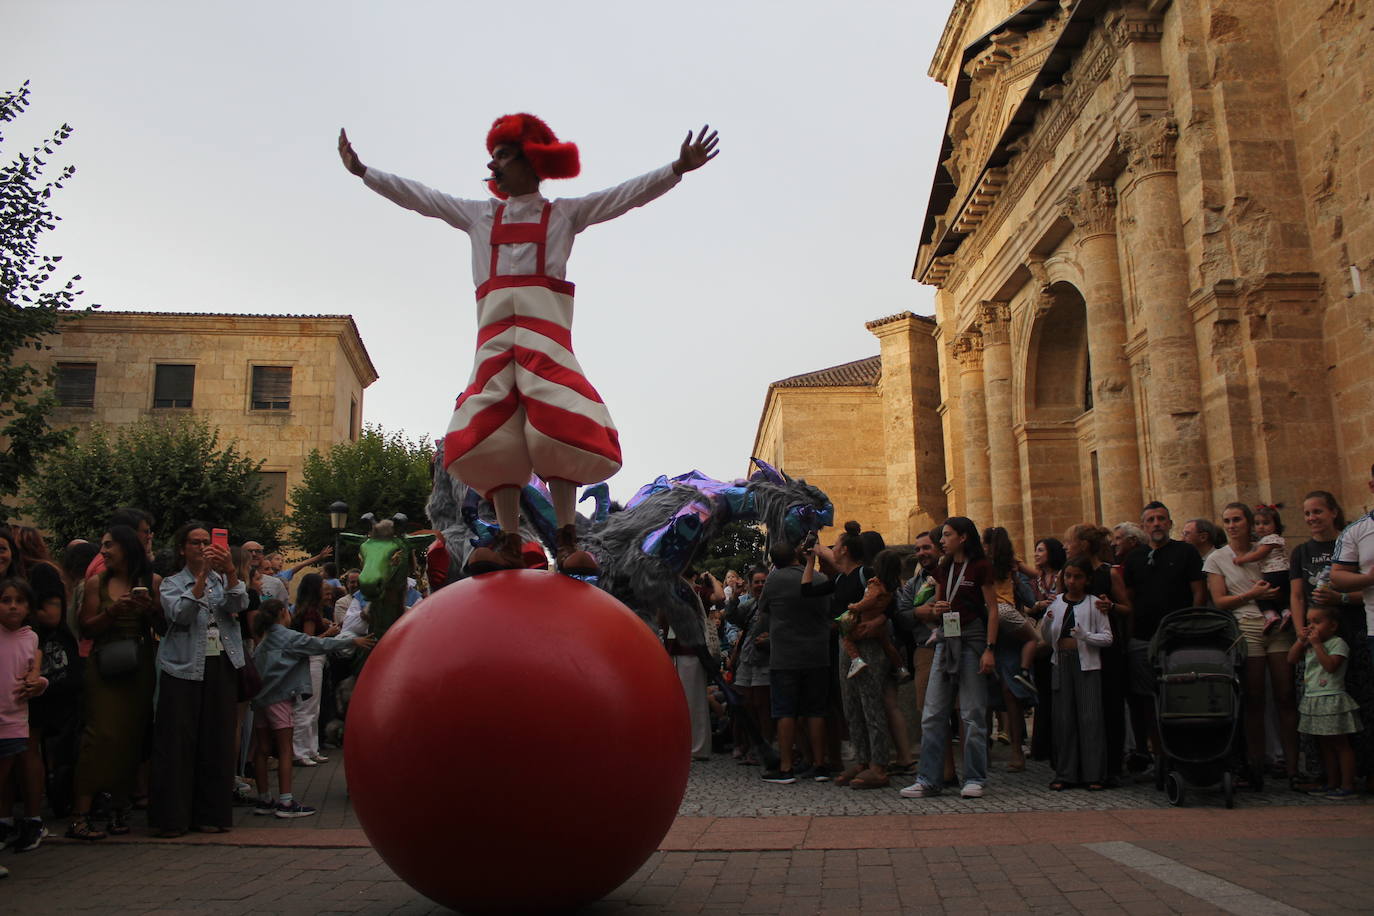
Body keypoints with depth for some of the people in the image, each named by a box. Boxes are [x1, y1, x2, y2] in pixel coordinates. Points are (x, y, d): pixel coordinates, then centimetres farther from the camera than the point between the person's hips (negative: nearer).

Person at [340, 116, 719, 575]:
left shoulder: (565, 213, 17)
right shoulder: (477, 214, 27)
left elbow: (629, 193, 8)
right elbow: (416, 195, 29)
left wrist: (677, 168, -2)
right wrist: (362, 171, 28)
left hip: (545, 328, -3)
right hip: (495, 330, 3)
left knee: (559, 432, -19)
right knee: (492, 438, -9)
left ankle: (566, 543, -20)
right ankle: (510, 545, -7)